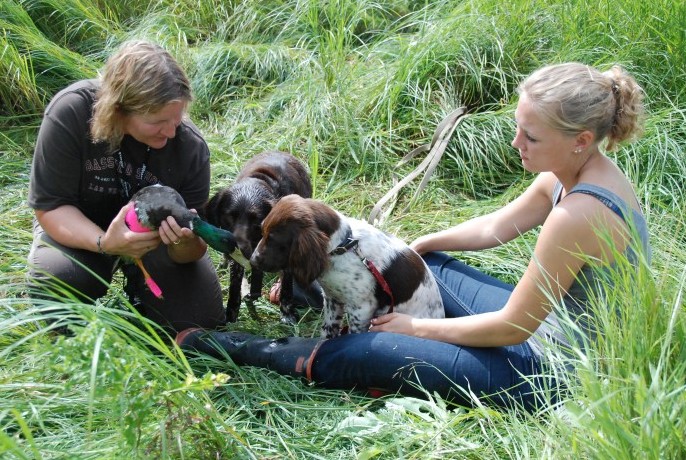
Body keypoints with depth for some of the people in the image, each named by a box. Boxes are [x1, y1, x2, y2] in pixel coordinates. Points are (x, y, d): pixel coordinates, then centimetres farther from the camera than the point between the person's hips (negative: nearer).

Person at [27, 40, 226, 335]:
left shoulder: (190, 146, -25)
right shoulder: (70, 114, -30)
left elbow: (193, 248, -19)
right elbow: (50, 207, -24)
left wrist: (186, 244, -45)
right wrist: (104, 243, -43)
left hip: (156, 233, 2)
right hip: (79, 226, -1)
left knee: (200, 320, -13)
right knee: (54, 281, -32)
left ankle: (140, 288, 20)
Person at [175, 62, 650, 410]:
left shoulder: (578, 214, -32)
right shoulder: (572, 173, -3)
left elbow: (509, 328, -24)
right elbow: (495, 227, 14)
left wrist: (417, 327, -11)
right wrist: (414, 247, 16)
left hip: (558, 374, -9)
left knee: (360, 354, -7)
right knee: (419, 268, 17)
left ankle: (206, 344, 8)